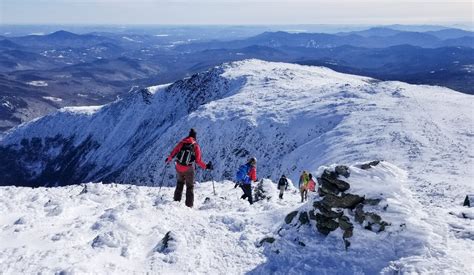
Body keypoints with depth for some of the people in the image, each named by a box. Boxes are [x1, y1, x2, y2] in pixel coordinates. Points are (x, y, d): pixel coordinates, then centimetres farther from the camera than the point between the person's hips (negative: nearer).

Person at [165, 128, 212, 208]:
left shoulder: (182, 143, 1)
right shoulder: (196, 146, -5)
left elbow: (174, 152, 2)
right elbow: (198, 161, -9)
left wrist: (168, 159, 19)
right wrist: (206, 166, 0)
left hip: (179, 168, 2)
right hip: (188, 169, -2)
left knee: (179, 184, 23)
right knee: (190, 187, 12)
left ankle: (176, 200, 25)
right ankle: (189, 205, 10)